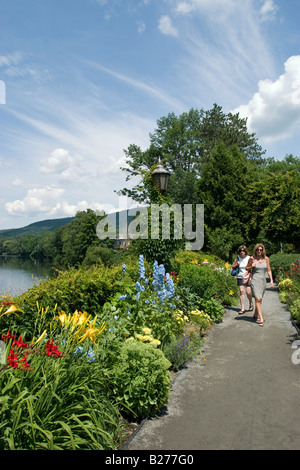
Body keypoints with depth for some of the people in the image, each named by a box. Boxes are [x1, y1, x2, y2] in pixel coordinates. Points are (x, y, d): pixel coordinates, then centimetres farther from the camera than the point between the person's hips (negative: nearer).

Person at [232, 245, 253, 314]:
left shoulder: (249, 258, -1)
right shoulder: (238, 258, 6)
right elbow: (233, 266, 14)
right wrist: (237, 264, -6)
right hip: (240, 277, 2)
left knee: (248, 292, -6)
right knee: (241, 291, -5)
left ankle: (250, 303, 26)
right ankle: (242, 308, -1)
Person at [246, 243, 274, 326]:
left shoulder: (266, 259, 4)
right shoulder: (252, 258, -2)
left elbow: (269, 270, 9)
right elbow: (247, 268, 9)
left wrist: (271, 280, 1)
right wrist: (251, 266, -11)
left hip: (263, 281, 4)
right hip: (255, 280, -3)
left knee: (259, 299, 13)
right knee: (258, 299, -14)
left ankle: (255, 315, 31)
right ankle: (261, 319, -16)